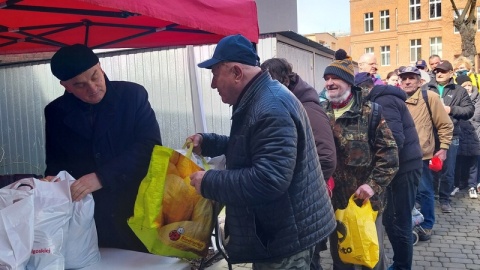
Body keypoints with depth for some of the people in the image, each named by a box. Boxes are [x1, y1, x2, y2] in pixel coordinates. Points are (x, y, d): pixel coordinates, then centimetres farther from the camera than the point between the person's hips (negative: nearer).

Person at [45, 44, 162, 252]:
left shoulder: (133, 95, -7)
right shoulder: (56, 112, 2)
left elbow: (150, 145, -15)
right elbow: (56, 163, 9)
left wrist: (102, 178, -23)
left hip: (138, 210, -1)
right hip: (90, 218, 2)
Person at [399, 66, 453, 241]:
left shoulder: (430, 97, -6)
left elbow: (445, 125, -2)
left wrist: (443, 148, -5)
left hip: (421, 155, -4)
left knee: (424, 192, 5)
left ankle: (427, 225, 22)